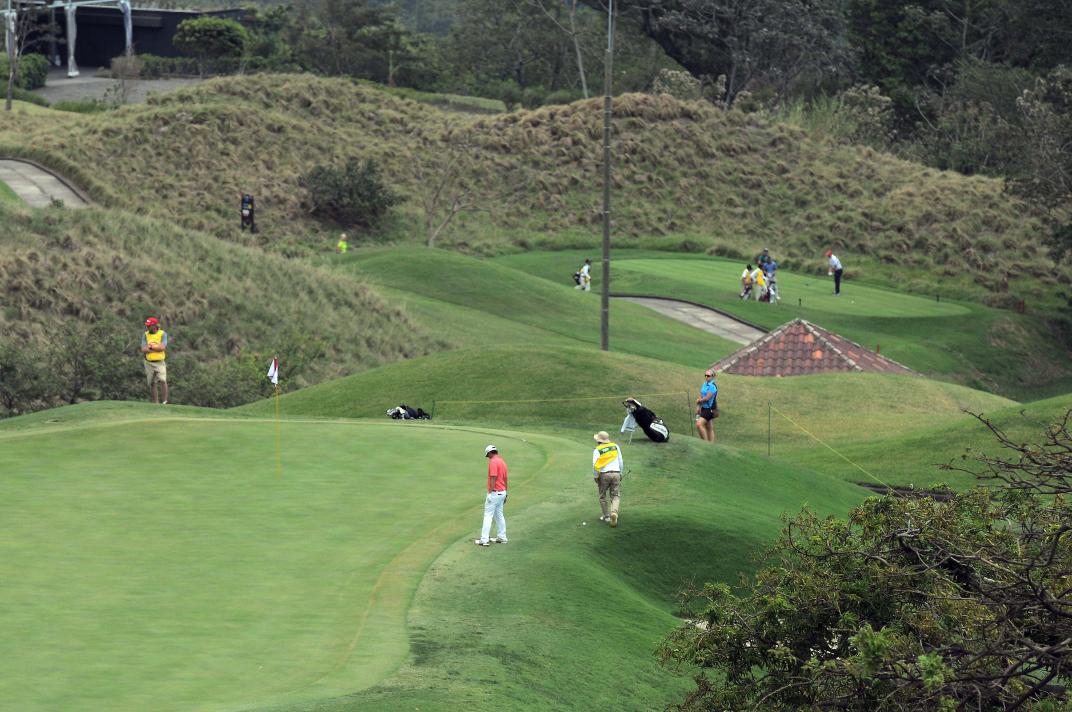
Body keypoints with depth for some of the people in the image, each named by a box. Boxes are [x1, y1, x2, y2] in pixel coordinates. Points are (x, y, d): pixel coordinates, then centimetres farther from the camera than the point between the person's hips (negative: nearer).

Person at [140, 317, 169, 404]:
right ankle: (156, 403, 10)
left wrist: (150, 347, -9)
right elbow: (143, 350, -5)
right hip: (149, 363, 3)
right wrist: (156, 348, -13)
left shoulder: (163, 334, -2)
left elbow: (162, 347, -14)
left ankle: (165, 400, -8)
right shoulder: (145, 335, 5)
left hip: (160, 362, -3)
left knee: (162, 381, -18)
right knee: (152, 384, 4)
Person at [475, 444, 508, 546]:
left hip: (494, 492, -9)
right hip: (502, 492, 9)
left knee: (488, 515, -8)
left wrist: (490, 493, -20)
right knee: (499, 515, 16)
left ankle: (484, 540, -11)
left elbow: (493, 479, -22)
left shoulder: (493, 462, -15)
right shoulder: (502, 461, 13)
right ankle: (502, 537, 20)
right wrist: (505, 494, 24)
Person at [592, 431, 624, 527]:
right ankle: (614, 512, -20)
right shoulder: (615, 447, 9)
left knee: (602, 496, 14)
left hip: (604, 474, -2)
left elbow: (595, 465, -9)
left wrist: (596, 476, 4)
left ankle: (606, 516, 17)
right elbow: (621, 462, 12)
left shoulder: (597, 450, -2)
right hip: (616, 473, 2)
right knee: (616, 496, 5)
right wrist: (620, 474, 22)